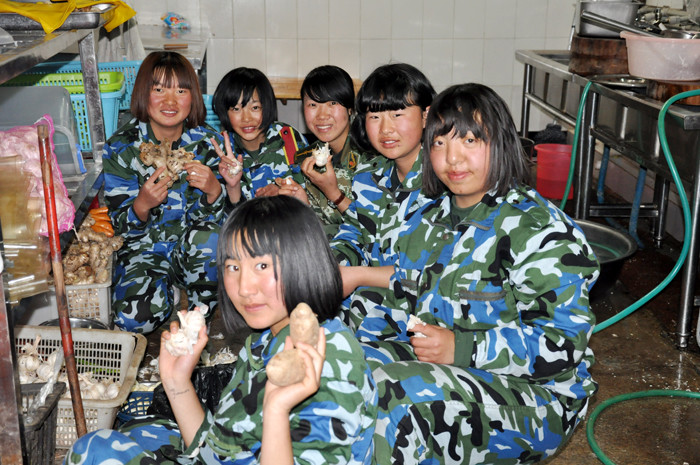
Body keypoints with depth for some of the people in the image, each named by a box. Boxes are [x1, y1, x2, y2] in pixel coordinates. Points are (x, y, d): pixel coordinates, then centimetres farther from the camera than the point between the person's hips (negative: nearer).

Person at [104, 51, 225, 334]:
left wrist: (213, 189, -30)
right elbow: (122, 226, -9)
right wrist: (143, 204, -32)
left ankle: (200, 312, -8)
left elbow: (217, 216, -6)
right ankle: (170, 293, 8)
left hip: (192, 247, 1)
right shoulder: (121, 147, -11)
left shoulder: (207, 142, -7)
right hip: (143, 248, 0)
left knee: (208, 236, -35)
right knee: (134, 316, -27)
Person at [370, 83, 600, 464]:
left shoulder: (538, 229, -14)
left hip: (532, 395, -7)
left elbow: (563, 343, -19)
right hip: (444, 375, 7)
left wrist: (461, 347, -25)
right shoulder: (428, 219, 11)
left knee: (395, 390, -30)